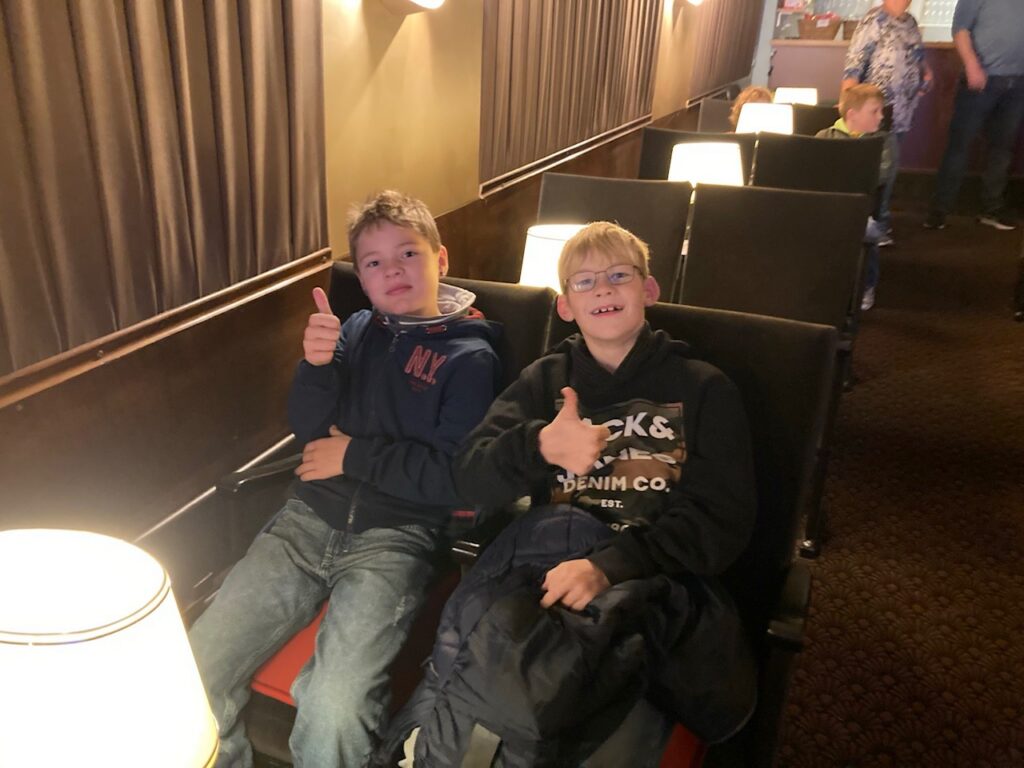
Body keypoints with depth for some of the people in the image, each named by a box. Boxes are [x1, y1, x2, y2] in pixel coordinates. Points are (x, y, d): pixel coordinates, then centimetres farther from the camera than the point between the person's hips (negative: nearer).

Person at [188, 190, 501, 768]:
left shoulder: (470, 356, 1)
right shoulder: (358, 330, 15)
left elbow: (455, 478, -8)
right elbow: (307, 428, 9)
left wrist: (354, 454, -3)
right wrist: (315, 364, -10)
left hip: (395, 538, -4)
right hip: (309, 522, 5)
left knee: (332, 712, -26)